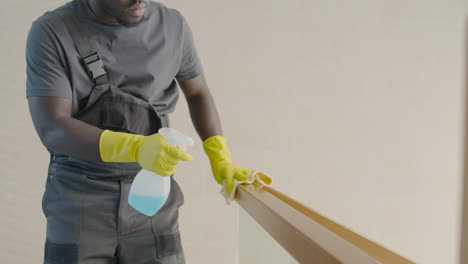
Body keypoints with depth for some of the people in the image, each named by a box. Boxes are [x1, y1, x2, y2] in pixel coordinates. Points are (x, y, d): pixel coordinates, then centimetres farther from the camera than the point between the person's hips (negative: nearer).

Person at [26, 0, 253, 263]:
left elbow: (198, 92, 14)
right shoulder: (51, 32, -10)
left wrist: (221, 159, 1)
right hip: (79, 200, -1)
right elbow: (52, 129, -19)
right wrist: (136, 147, -34)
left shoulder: (173, 25, -1)